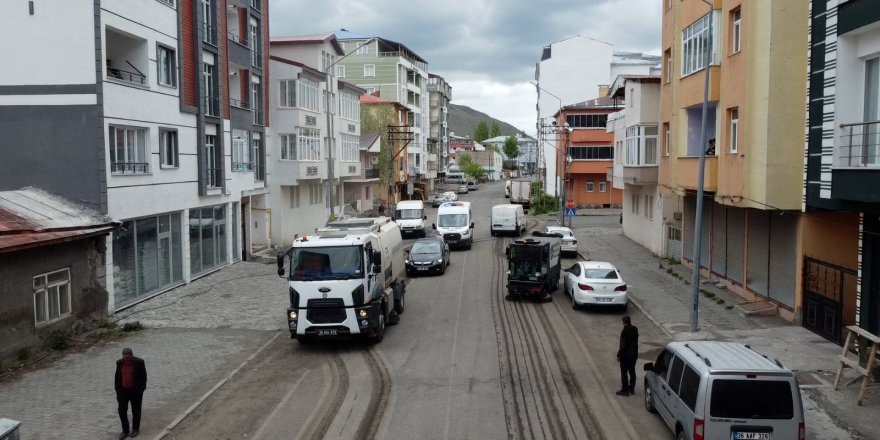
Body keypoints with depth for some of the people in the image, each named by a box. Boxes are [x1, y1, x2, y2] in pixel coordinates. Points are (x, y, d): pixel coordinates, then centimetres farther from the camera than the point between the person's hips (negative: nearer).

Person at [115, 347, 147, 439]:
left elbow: (143, 377, -9)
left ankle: (135, 429, 25)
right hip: (123, 390, 3)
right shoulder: (119, 363, -4)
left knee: (136, 411, 9)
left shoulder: (139, 362, -15)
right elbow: (117, 377, 4)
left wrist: (140, 391, -10)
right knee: (122, 411, 3)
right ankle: (125, 430, 16)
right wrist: (117, 390, 2)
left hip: (135, 391, -3)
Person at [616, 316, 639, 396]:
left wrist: (619, 355, -13)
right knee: (632, 371, 18)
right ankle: (632, 389, 28)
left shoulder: (625, 332, -24)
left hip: (626, 356, -7)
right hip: (634, 355, 7)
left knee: (624, 372, 3)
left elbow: (623, 346, -22)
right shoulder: (635, 329, -2)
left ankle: (625, 390, 9)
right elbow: (635, 342, 9)